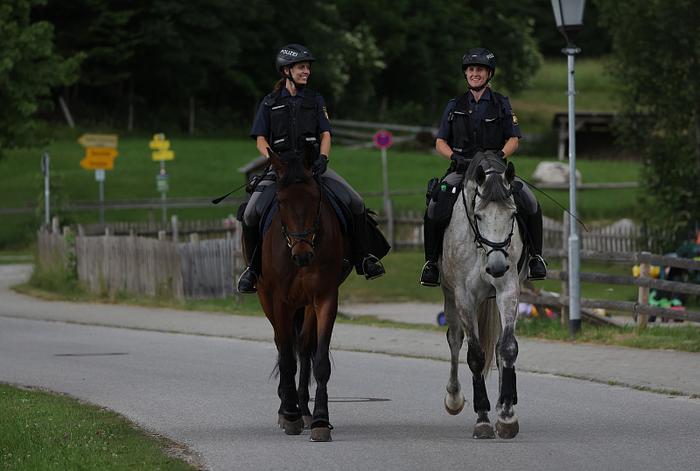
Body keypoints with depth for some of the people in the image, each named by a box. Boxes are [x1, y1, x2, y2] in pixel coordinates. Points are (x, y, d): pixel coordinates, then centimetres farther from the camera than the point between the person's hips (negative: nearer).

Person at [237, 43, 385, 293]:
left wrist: (322, 158, -15)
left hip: (313, 164, 1)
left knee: (356, 204, -17)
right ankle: (253, 267, -2)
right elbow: (261, 140, 4)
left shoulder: (315, 100, 12)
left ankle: (363, 258, 0)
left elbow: (325, 135, 5)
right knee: (251, 213, -22)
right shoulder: (270, 103, 8)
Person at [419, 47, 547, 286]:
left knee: (530, 204, -21)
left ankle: (535, 257, -4)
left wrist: (500, 155, -14)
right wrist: (455, 156, -10)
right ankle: (431, 261, -10)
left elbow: (513, 139, 7)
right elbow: (440, 142, 11)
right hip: (462, 168, 0)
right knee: (435, 208, -26)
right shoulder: (455, 106, 11)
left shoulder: (501, 104, 9)